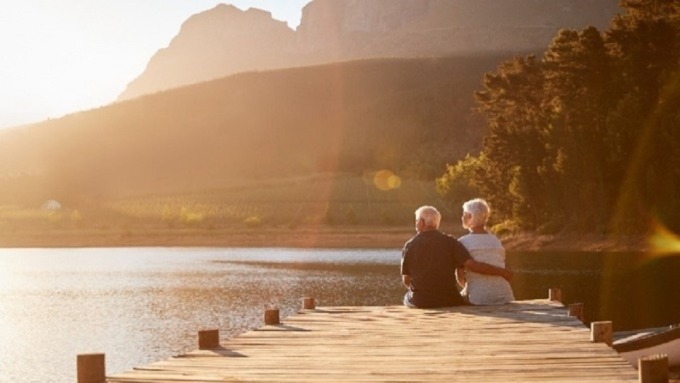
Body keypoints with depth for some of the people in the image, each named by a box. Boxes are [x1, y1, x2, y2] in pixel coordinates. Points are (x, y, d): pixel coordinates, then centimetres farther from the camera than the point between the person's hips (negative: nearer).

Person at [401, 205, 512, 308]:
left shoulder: (409, 246, -2)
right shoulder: (450, 242, -5)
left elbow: (406, 280, 3)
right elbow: (473, 265, -13)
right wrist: (502, 271, -3)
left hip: (419, 303, 0)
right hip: (447, 301, 0)